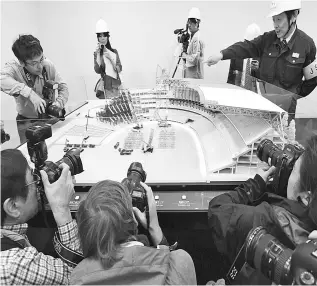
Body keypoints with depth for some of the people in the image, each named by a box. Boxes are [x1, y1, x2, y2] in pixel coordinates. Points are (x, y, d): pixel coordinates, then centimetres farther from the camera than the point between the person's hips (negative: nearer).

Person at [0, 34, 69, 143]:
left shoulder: (48, 65, -16)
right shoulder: (14, 67, -20)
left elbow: (63, 88, -7)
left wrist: (58, 104, -26)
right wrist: (30, 93, -48)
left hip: (49, 117, 1)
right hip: (26, 121, -1)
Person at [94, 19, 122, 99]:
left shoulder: (114, 52, 4)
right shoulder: (96, 53, 1)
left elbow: (119, 70, -1)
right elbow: (97, 70, -12)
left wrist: (110, 58, -12)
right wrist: (98, 53, -15)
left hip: (115, 84, 2)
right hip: (105, 85, -2)